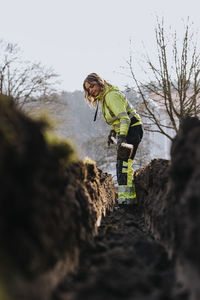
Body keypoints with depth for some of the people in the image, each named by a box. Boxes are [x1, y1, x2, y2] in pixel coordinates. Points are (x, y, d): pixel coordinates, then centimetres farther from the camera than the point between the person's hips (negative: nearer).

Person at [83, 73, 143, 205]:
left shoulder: (111, 95, -16)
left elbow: (124, 117, -27)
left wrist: (121, 137, -37)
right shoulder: (103, 97, 15)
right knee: (125, 164, 12)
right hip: (126, 131, 11)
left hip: (132, 129, -11)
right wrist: (112, 131, 19)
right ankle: (132, 197, 19)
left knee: (123, 163, -17)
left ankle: (125, 199, -20)